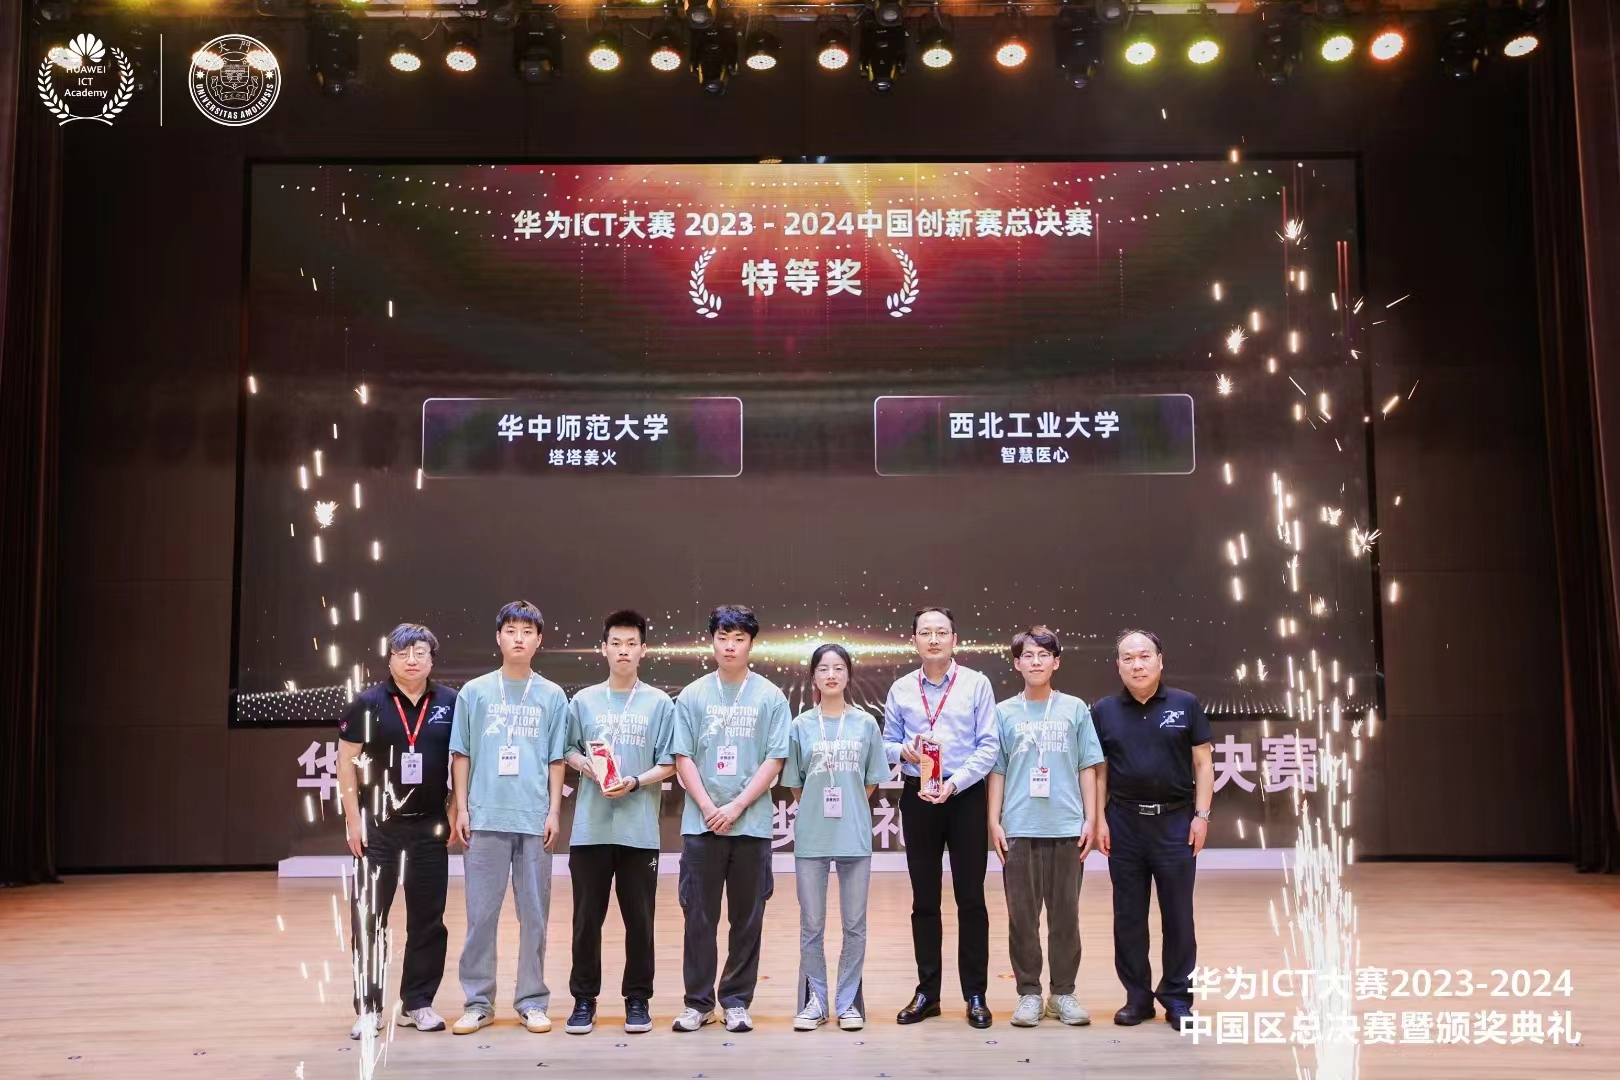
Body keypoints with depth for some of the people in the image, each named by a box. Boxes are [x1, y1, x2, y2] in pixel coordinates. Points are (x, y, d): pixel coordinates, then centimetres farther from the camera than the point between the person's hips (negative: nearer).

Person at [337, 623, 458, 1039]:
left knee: (427, 918, 7)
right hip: (377, 824, -1)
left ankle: (417, 1003, 18)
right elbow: (346, 760, -2)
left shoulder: (451, 703, 1)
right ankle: (368, 1008, 10)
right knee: (368, 916, 1)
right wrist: (353, 818, -7)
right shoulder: (368, 703, -3)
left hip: (430, 826, 2)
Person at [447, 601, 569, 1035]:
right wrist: (461, 809, 0)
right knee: (481, 914, 3)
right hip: (485, 818, 0)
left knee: (534, 914, 5)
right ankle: (478, 1002, 13)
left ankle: (532, 1002, 14)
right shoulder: (474, 692, 5)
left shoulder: (552, 696, 6)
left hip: (534, 819, 0)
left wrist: (553, 811, 0)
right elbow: (461, 755, 6)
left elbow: (557, 760, 7)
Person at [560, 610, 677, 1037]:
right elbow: (568, 752, 12)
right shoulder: (583, 700, 8)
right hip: (590, 828, 1)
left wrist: (634, 782, -14)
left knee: (639, 918, 5)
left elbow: (668, 765, 2)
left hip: (639, 830, -1)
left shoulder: (659, 703, 3)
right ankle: (584, 999, 16)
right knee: (587, 918, 5)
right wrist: (585, 765, -9)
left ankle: (638, 999, 16)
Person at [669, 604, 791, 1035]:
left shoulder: (770, 697, 1)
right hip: (700, 823, 1)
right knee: (699, 916, 5)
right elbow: (683, 758, 2)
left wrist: (736, 807, -10)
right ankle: (698, 1002, 15)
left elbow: (774, 761, -2)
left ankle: (737, 1002, 16)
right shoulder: (692, 696, 4)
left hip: (752, 824, 0)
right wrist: (709, 809, -8)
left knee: (747, 918, 6)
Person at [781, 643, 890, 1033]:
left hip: (855, 836, 0)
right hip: (811, 837, 0)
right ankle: (814, 1000, 16)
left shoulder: (866, 724, 3)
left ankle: (848, 1002, 15)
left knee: (854, 925, 5)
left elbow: (871, 784, 8)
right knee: (811, 925, 6)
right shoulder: (801, 725, 2)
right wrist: (819, 810, 4)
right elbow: (795, 785, 8)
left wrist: (847, 810, 3)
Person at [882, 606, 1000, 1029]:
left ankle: (976, 996, 11)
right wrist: (903, 751, -15)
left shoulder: (976, 684, -1)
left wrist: (954, 784, -16)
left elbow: (988, 746, -6)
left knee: (971, 899, 2)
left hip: (966, 797, -2)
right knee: (924, 900, 8)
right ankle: (927, 993, 17)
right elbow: (887, 743, 8)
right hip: (918, 798, 2)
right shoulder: (900, 690, 6)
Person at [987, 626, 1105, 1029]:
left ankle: (1063, 992, 16)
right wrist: (994, 821, -1)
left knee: (1065, 914, 5)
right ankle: (1029, 993, 13)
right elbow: (997, 771, 6)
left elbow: (1087, 768, 6)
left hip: (1067, 827, 0)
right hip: (1019, 829, 0)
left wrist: (1090, 819, 0)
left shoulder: (1075, 709, 7)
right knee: (1022, 915, 4)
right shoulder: (1004, 713, 6)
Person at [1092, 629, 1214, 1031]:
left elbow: (1203, 763, 2)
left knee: (1178, 914, 3)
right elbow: (1098, 770, 7)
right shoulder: (1104, 711, 4)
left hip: (1175, 820, -1)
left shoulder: (1185, 705, 1)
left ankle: (1177, 998, 13)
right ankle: (1137, 996, 17)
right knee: (1129, 915, 7)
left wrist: (1201, 815, -5)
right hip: (1124, 822, 2)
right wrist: (1099, 820, 0)